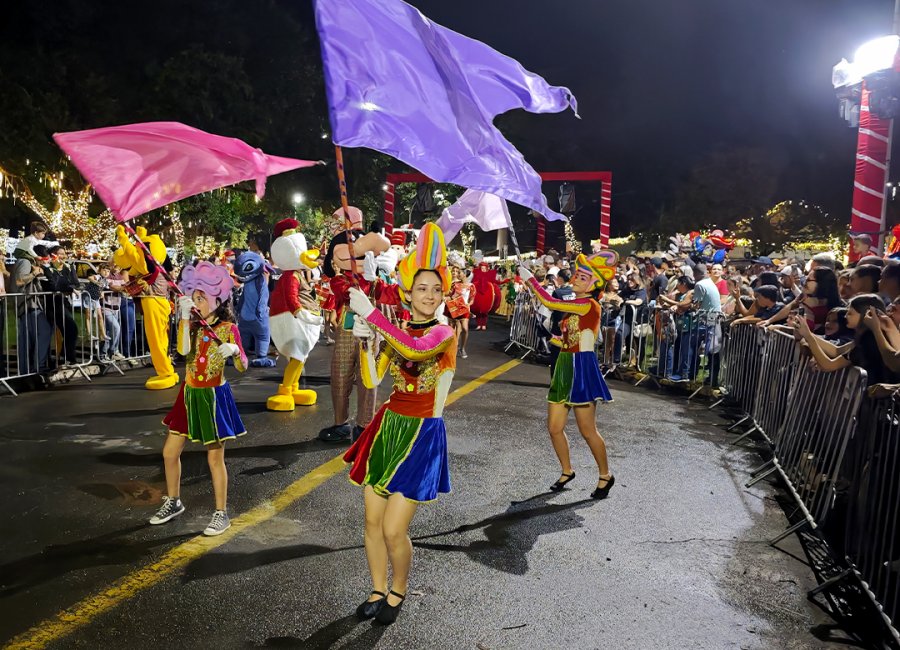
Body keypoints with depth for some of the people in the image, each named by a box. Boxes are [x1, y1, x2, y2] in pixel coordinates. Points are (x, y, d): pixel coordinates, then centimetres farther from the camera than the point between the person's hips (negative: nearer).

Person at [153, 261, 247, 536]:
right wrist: (184, 317, -23)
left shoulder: (228, 328, -10)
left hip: (214, 396, -6)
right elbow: (184, 350, -18)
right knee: (170, 452, 12)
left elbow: (242, 367, -13)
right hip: (190, 394, 6)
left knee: (215, 457, 1)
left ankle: (221, 514, 14)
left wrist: (235, 351, -33)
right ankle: (173, 502, 33)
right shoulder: (193, 325, 3)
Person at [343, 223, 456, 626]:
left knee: (393, 529, -5)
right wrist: (364, 340, -14)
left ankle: (399, 591, 24)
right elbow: (372, 380, 1)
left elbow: (416, 350, -34)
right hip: (387, 428, 6)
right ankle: (378, 591, 32)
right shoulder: (397, 332, 7)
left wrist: (371, 313, -31)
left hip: (422, 436, -5)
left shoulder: (444, 334, -12)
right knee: (372, 521, 10)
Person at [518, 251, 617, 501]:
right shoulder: (576, 306, 13)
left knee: (587, 431, 1)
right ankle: (567, 471, 28)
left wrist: (529, 278, -15)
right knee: (554, 427, 9)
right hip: (565, 367, 9)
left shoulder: (589, 304, -15)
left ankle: (605, 475, 20)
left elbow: (549, 302, -23)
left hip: (581, 369, -9)